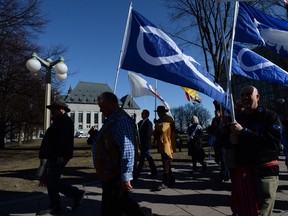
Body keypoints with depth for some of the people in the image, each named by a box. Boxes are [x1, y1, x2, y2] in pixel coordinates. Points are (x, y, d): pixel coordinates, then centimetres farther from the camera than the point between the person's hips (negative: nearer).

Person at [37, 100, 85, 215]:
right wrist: (49, 156, 24)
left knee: (53, 181, -10)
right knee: (50, 180, 11)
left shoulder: (66, 121, -13)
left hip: (58, 157, -11)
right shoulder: (58, 122, 20)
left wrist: (61, 156, -28)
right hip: (53, 157, 11)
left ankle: (77, 194, 4)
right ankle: (55, 206, 22)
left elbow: (66, 140, -24)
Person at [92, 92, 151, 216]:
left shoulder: (121, 119, -20)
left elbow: (127, 150, -27)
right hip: (110, 174, 9)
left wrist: (126, 177, -27)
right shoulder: (111, 119, 11)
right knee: (122, 201, 23)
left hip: (115, 177, -9)